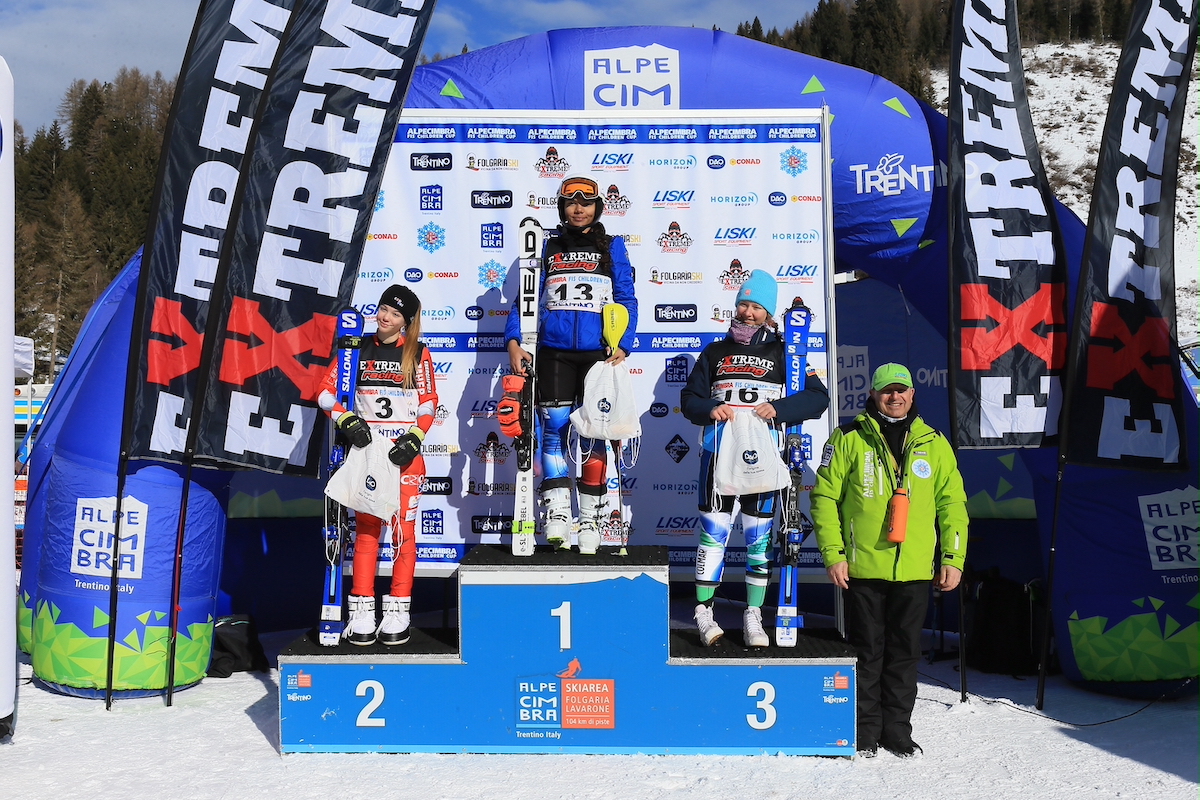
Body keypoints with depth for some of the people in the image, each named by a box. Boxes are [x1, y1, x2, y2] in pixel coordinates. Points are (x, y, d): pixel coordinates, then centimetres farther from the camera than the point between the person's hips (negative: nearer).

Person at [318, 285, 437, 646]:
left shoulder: (418, 354, 3)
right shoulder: (359, 349, 7)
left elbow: (429, 404, 0)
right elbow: (326, 391, 4)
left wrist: (413, 441, -13)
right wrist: (347, 420, -12)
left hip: (405, 452, -1)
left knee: (404, 530, -2)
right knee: (366, 528, 2)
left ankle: (398, 612, 5)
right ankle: (362, 611, 6)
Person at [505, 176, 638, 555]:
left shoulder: (612, 247, 11)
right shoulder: (547, 247, 13)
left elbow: (627, 300, 7)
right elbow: (525, 297, 9)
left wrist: (623, 346, -7)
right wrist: (514, 341, -5)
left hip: (598, 354, -1)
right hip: (554, 353, 1)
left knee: (593, 434, 0)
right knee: (554, 428, -5)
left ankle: (590, 522, 6)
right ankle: (557, 512, 0)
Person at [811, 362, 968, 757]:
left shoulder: (933, 444, 10)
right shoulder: (849, 439, 1)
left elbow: (952, 503, 13)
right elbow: (825, 498, 0)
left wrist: (953, 557, 5)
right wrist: (833, 554, -7)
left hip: (914, 571, 3)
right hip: (863, 568, -2)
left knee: (905, 653, 10)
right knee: (867, 652, 5)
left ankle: (897, 730, 22)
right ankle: (865, 730, 16)